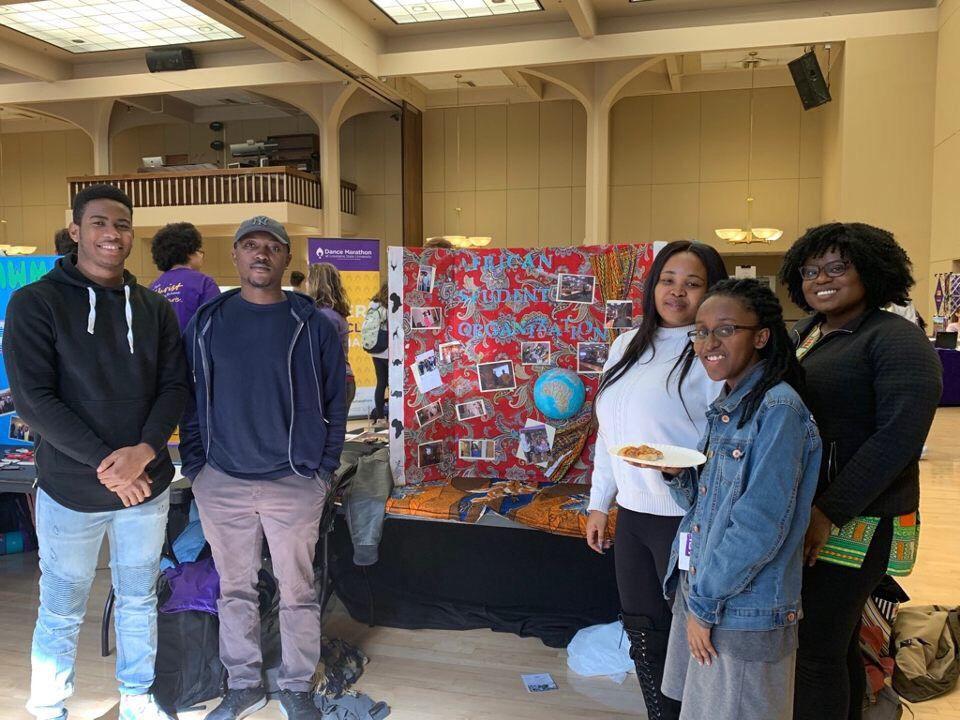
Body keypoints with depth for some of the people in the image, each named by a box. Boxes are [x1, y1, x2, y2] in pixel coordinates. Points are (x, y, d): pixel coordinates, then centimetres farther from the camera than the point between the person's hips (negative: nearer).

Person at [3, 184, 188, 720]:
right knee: (62, 612, 12)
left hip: (148, 484, 3)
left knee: (140, 601, 17)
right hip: (71, 490, -3)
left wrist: (144, 450, -16)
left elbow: (175, 385, 1)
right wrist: (104, 462, -19)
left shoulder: (155, 308, 5)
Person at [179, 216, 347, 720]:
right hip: (221, 483, 2)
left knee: (297, 592, 9)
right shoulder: (207, 322, 4)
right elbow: (190, 399, 8)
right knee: (235, 589, 15)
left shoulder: (313, 325, -2)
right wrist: (195, 467, 2)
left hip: (294, 483, -2)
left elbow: (334, 403, 1)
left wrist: (323, 471, -3)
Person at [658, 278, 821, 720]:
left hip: (745, 613, -8)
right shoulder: (725, 409, 9)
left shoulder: (778, 408, -18)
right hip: (699, 591, 8)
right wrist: (677, 472, -6)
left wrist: (704, 601, -15)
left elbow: (761, 525, -21)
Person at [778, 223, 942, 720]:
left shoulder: (895, 339, -10)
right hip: (799, 516, 7)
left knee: (816, 651, -1)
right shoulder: (801, 334, 13)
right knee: (837, 642, 20)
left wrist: (828, 512, -22)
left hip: (853, 525, -7)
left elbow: (899, 436, -20)